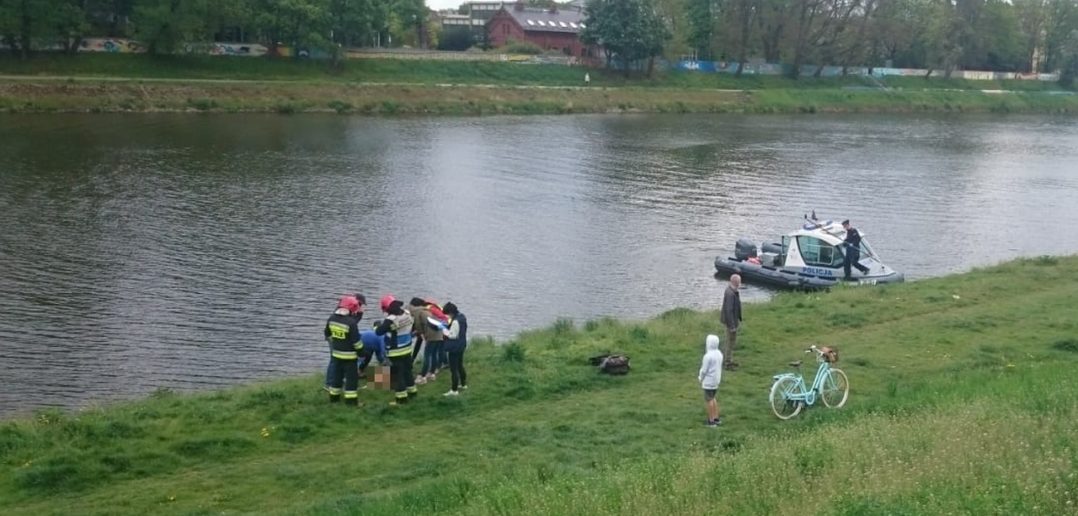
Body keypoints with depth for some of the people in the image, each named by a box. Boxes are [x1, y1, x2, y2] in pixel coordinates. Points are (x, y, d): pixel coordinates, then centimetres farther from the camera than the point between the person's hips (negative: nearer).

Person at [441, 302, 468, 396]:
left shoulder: (455, 321, -27)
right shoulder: (462, 317, 3)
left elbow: (452, 335, -25)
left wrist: (443, 329, -15)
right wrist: (448, 326, 3)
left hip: (454, 348, -10)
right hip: (461, 346, 10)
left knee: (453, 369, -3)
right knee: (460, 365, 25)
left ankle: (454, 390, 2)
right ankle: (463, 384, 38)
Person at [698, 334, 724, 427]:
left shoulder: (708, 356, -23)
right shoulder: (719, 354, 1)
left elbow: (704, 370, -17)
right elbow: (719, 367, 9)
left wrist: (700, 379, 0)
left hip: (708, 381, -7)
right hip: (716, 380, 7)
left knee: (709, 400, 3)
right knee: (713, 398, 21)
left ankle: (711, 421, 8)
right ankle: (716, 418, 23)